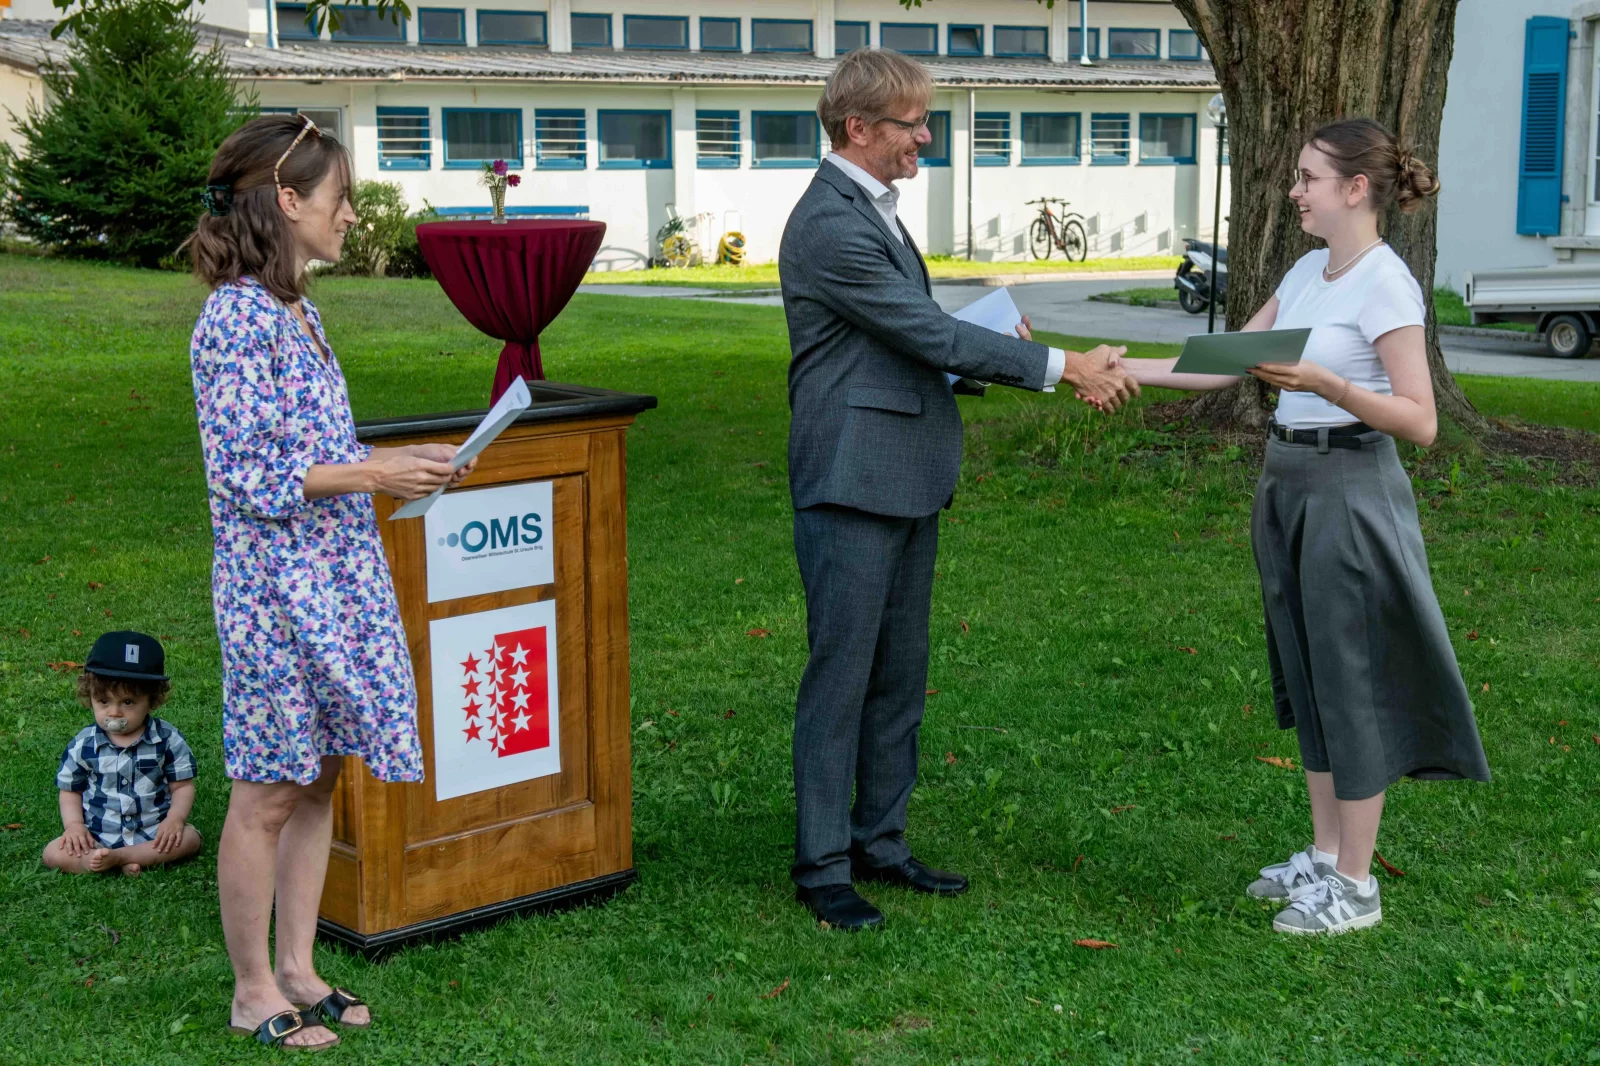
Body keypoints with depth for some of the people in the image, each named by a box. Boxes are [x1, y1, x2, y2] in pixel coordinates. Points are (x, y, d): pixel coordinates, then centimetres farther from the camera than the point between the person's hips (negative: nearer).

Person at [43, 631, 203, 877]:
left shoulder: (167, 739, -4)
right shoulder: (84, 744, 0)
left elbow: (183, 785, -1)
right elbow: (70, 790, 8)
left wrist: (175, 819, -18)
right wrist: (74, 825, -9)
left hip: (154, 832, -1)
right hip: (98, 836, 1)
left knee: (189, 838, -28)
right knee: (53, 854, -21)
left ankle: (116, 857, -25)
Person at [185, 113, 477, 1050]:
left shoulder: (293, 312, 11)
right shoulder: (236, 320, -16)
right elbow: (246, 477, -19)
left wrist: (395, 465, 8)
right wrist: (370, 475, -20)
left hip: (336, 576, 9)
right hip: (276, 584, -9)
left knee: (319, 778, 14)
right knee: (269, 793, 2)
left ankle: (297, 969, 26)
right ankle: (254, 992, 15)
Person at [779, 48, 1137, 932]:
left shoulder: (872, 211, 15)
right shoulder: (830, 225, -17)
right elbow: (932, 336, -19)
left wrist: (1005, 343, -1)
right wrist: (1064, 367, -15)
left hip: (908, 481, 10)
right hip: (852, 485, -10)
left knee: (899, 674, 15)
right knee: (841, 675, -2)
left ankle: (880, 841, 26)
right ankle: (821, 866, 8)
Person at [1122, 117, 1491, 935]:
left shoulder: (1385, 283, -15)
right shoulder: (1307, 272, 10)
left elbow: (1420, 421, -19)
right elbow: (1225, 366, 11)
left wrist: (1327, 384, -30)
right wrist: (1126, 370, 2)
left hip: (1348, 491, -8)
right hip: (1288, 483, 8)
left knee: (1349, 680, 0)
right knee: (1305, 675, 15)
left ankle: (1354, 885, 12)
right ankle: (1324, 854, 28)